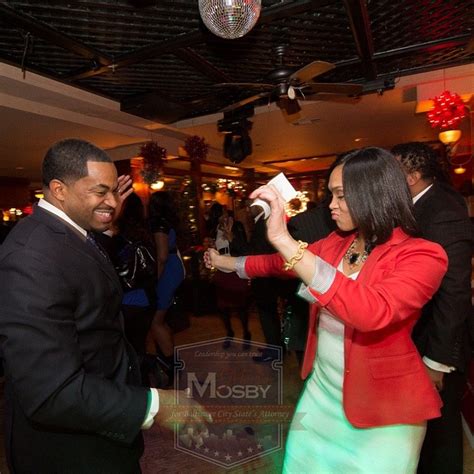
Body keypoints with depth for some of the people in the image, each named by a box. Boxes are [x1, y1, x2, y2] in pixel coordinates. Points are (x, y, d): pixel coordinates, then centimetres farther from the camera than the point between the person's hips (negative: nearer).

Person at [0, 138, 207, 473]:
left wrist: (104, 214, 8)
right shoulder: (31, 256, -31)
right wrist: (151, 405, -29)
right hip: (73, 446, -8)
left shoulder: (68, 231, -1)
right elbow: (52, 393, -33)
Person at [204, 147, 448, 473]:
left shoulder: (422, 255, -20)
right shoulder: (335, 243, -1)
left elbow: (371, 312, -38)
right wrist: (229, 263, 21)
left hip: (382, 407, -5)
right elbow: (281, 264, 13)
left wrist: (284, 240, -40)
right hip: (322, 389, 6)